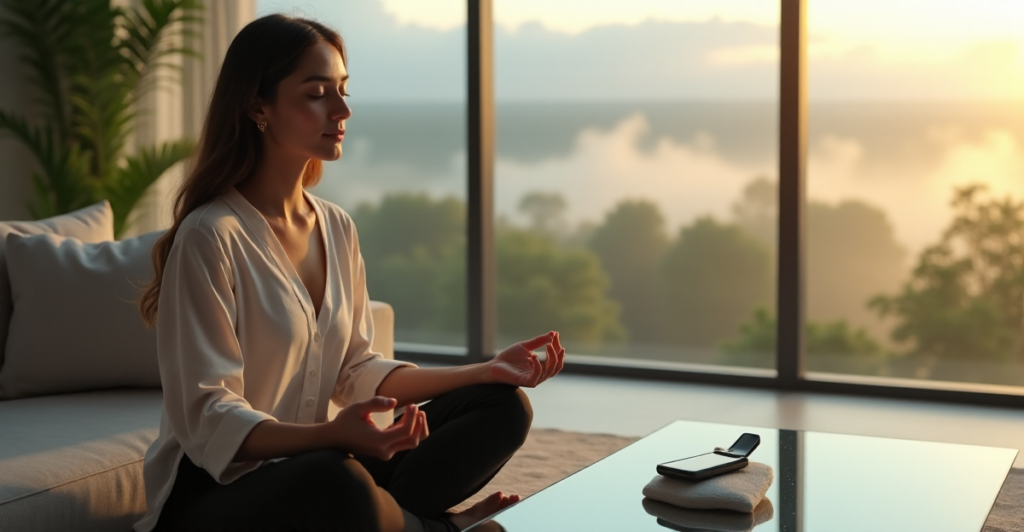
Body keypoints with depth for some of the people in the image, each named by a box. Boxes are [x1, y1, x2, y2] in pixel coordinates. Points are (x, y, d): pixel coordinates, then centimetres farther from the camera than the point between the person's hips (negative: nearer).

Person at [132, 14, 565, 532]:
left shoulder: (337, 228, 7)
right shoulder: (211, 237, -17)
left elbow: (356, 371, 10)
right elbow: (208, 419, -20)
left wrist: (485, 371, 2)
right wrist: (331, 437, -36)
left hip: (306, 463, 7)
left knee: (503, 405, 0)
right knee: (338, 482, -39)